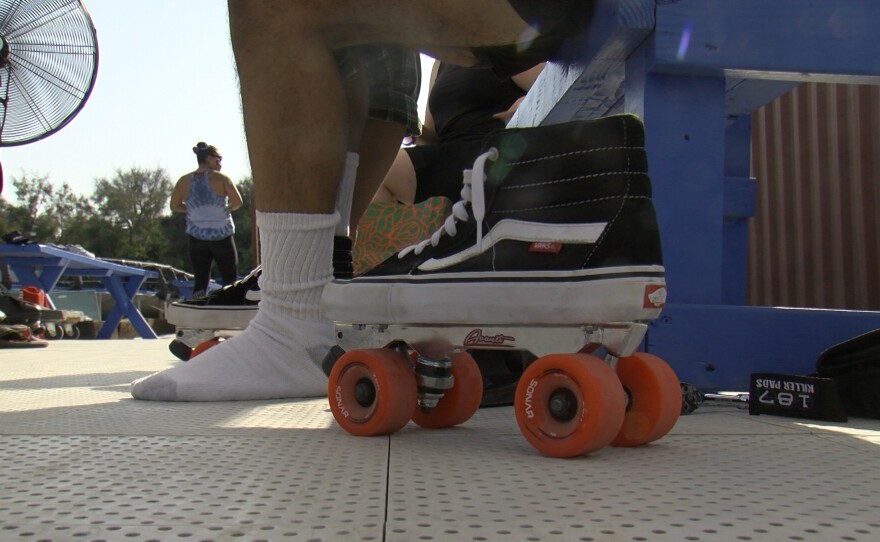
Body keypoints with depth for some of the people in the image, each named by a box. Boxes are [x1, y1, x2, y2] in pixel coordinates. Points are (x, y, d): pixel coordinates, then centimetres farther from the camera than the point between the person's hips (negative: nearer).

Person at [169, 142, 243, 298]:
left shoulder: (184, 181, 2)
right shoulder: (221, 178, -9)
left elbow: (174, 206, 6)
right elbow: (237, 202, -12)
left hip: (196, 237, 3)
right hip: (221, 237, -3)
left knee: (200, 281, 9)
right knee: (230, 279, 9)